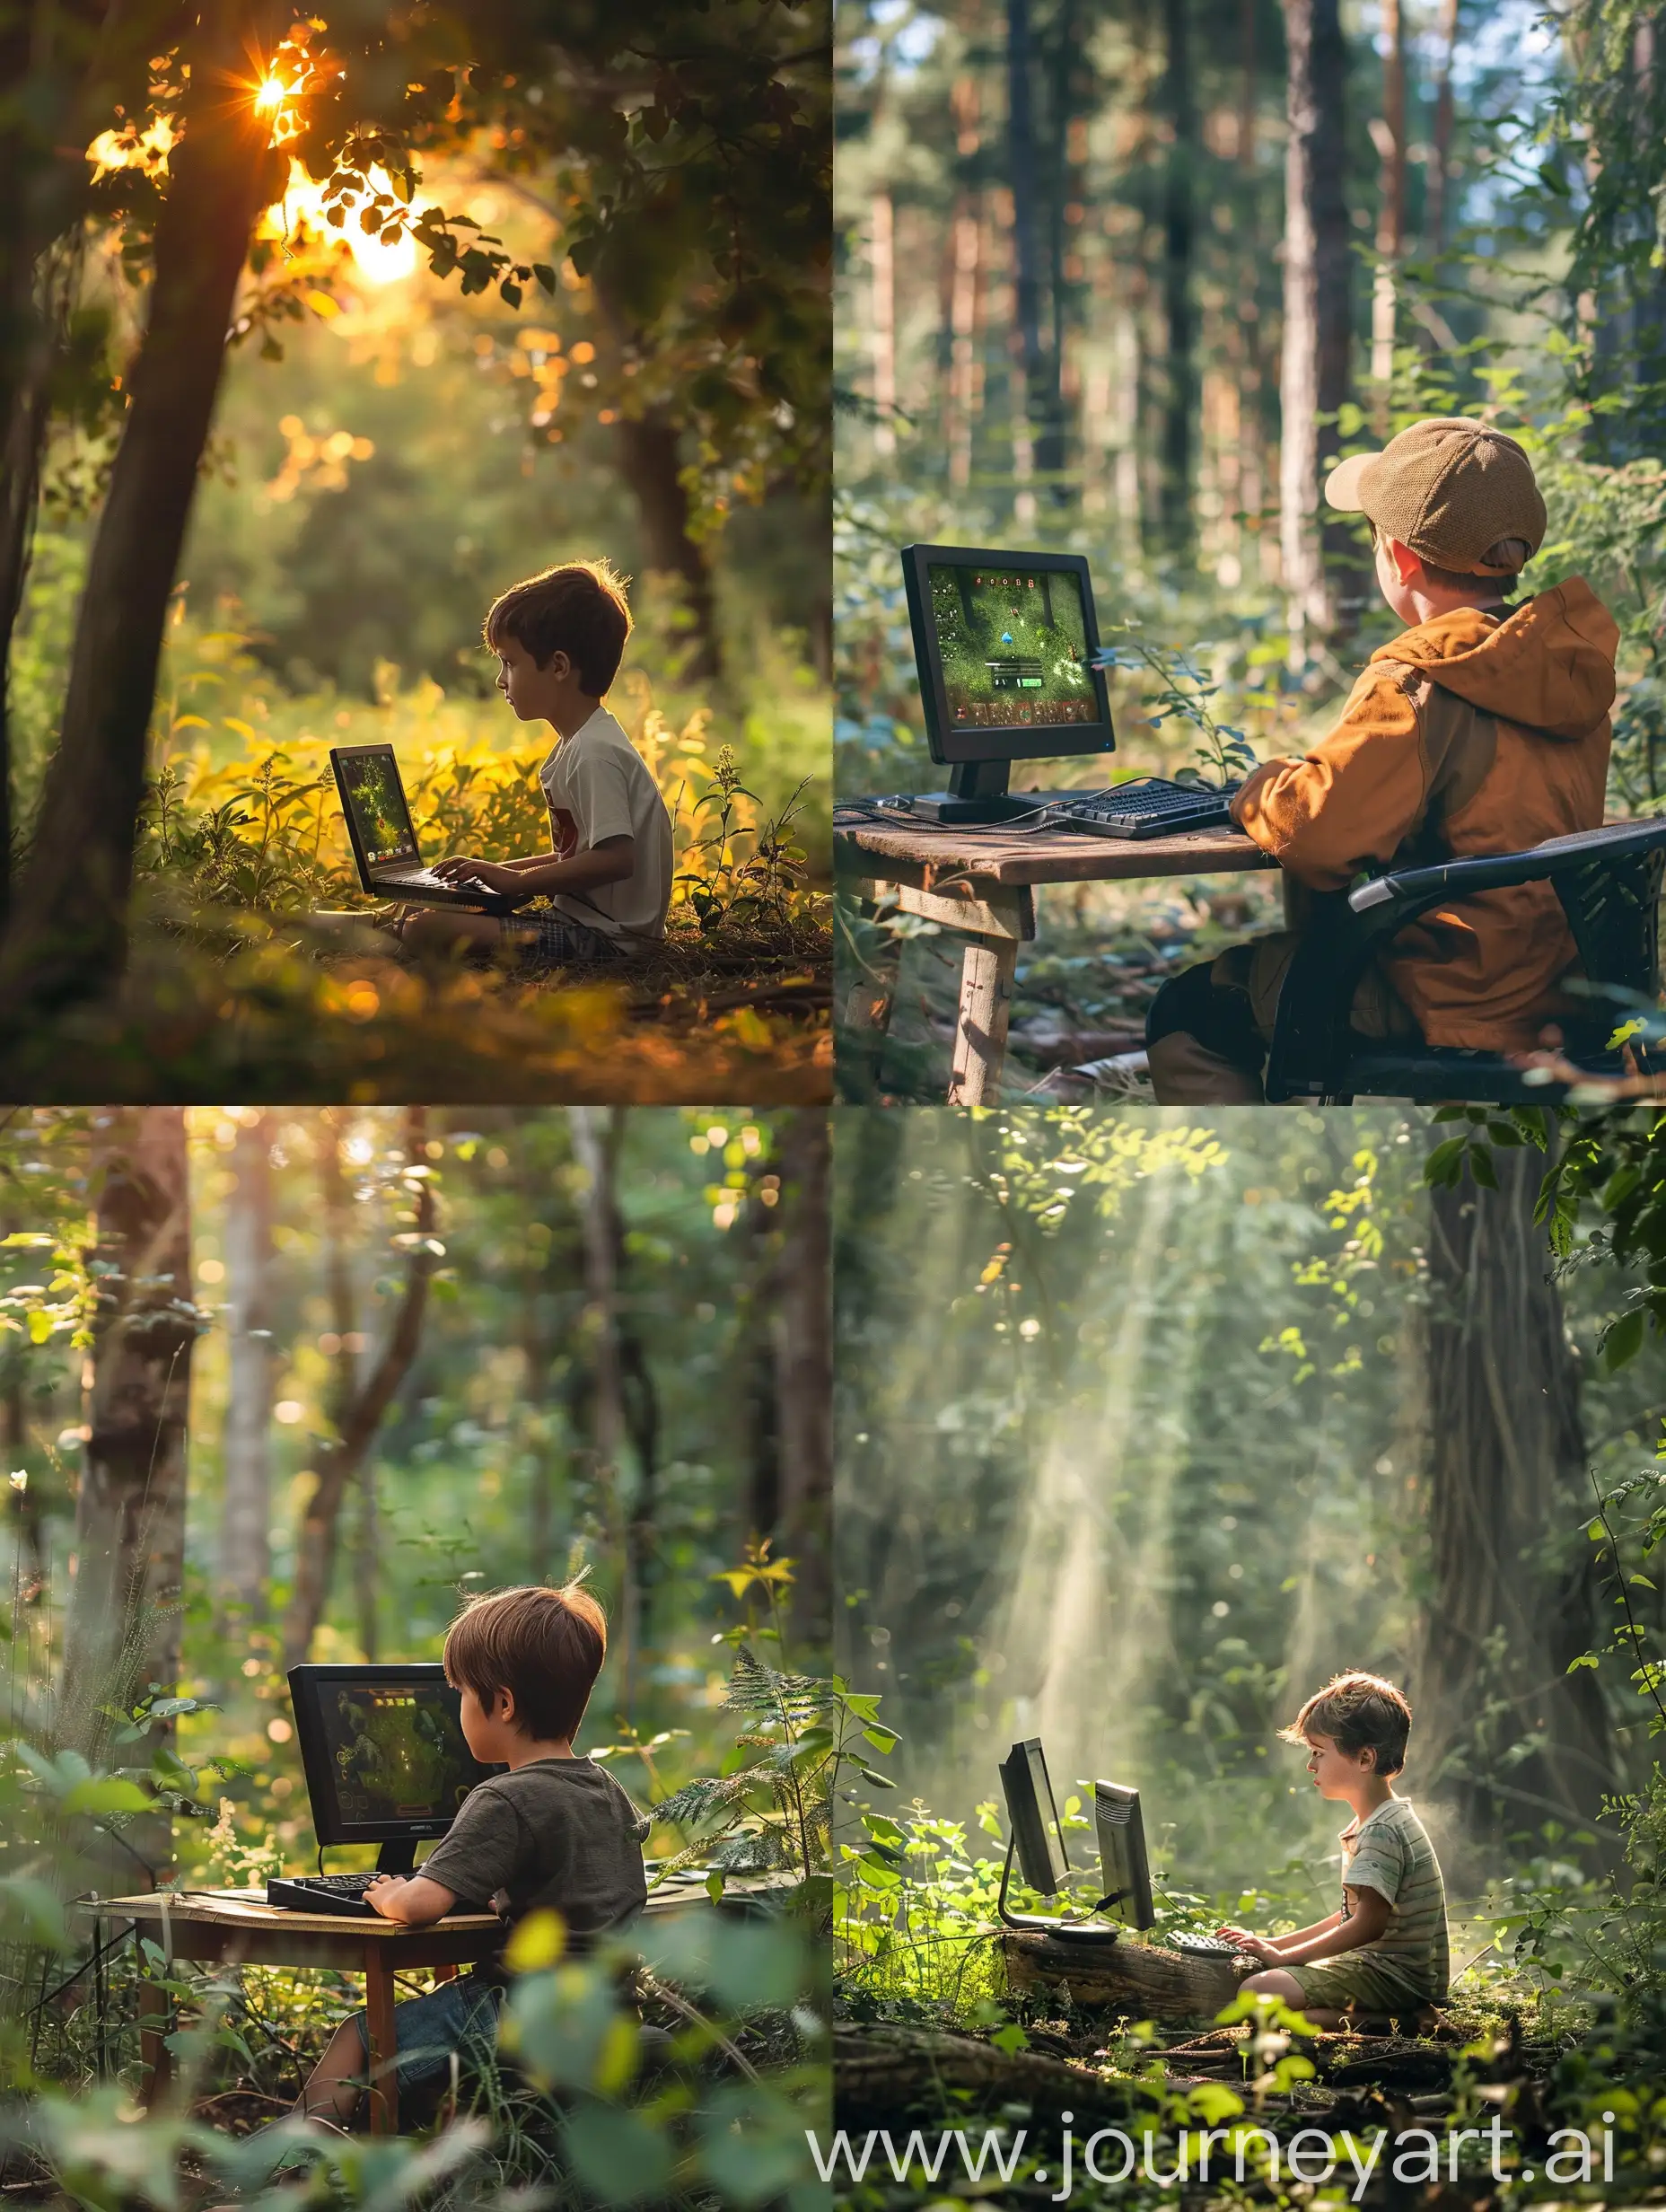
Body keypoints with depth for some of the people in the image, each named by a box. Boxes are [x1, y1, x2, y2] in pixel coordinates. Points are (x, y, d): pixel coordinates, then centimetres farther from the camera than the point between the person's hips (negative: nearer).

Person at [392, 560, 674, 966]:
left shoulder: (595, 754, -17)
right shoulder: (576, 746, 16)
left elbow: (615, 859, -26)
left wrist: (516, 879, -17)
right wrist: (499, 871, 13)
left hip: (602, 938, -11)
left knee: (425, 929, -24)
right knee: (420, 913, 12)